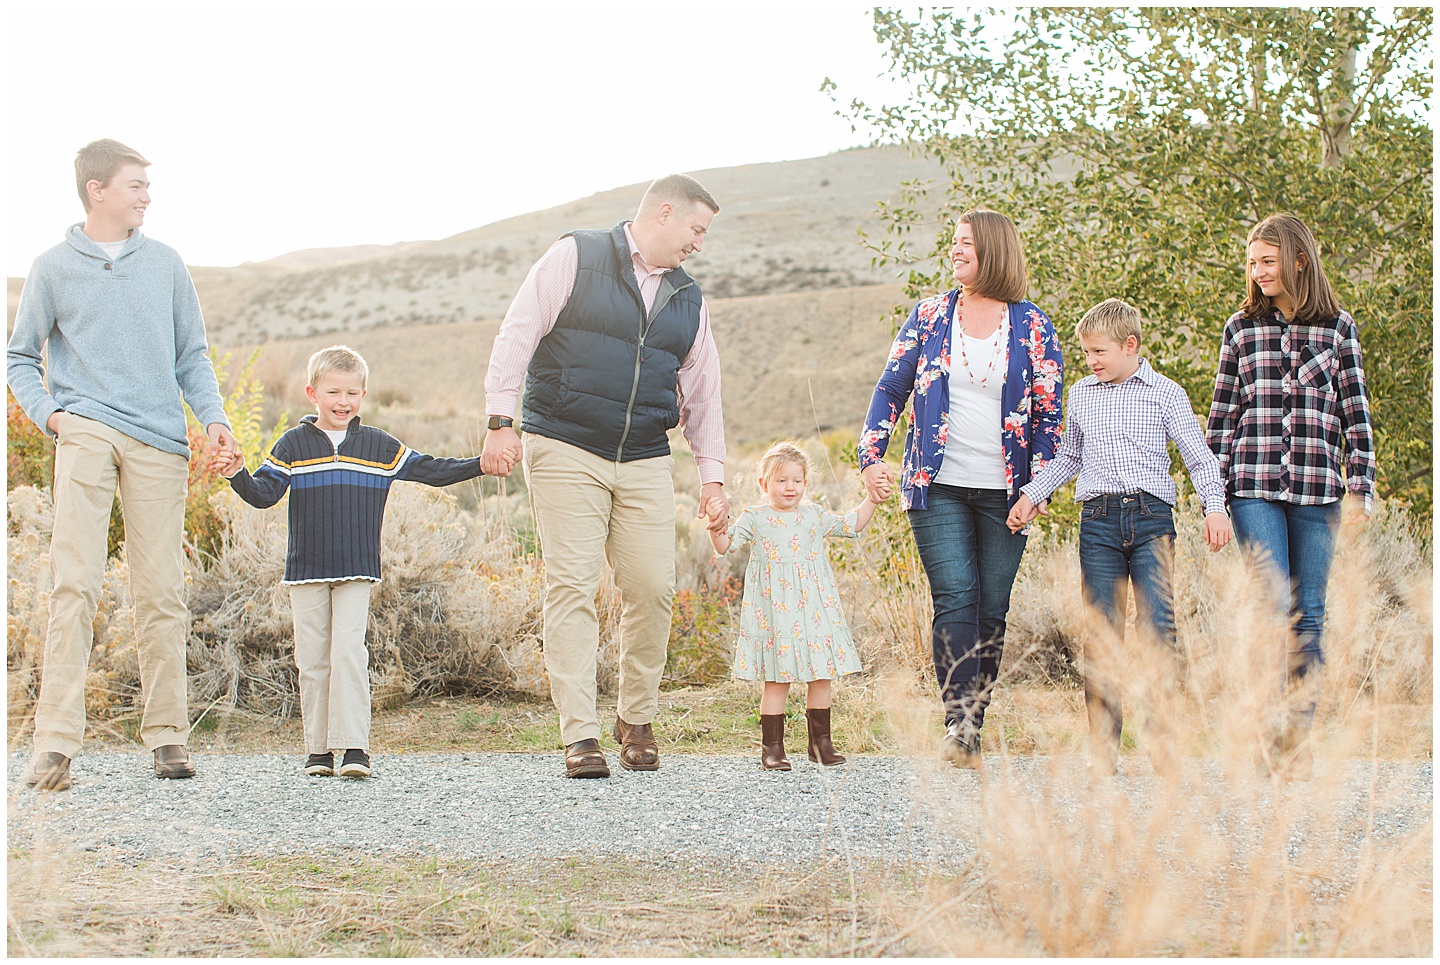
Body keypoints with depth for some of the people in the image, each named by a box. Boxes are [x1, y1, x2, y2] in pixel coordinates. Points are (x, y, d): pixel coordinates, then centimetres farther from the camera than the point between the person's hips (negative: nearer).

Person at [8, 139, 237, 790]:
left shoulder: (166, 264, 15)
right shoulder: (54, 268, 9)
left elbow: (192, 354, 18)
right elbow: (20, 358, 15)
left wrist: (213, 416, 2)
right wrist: (46, 411, -2)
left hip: (158, 443, 2)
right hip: (85, 434, -2)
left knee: (162, 590, 0)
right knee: (75, 582, -13)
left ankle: (167, 734, 7)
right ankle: (56, 741, -16)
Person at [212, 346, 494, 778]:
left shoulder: (380, 446, 9)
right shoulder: (293, 445, 5)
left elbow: (429, 470, 12)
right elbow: (264, 493, -1)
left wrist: (481, 465, 4)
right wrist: (238, 475, -21)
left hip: (358, 571, -1)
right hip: (306, 571, 1)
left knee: (348, 651, -12)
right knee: (312, 659, 3)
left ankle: (354, 746, -13)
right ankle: (319, 748, 10)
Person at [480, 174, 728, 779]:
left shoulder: (689, 299, 16)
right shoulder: (577, 257, 0)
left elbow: (703, 392, 21)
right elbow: (518, 334, -4)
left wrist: (712, 477, 16)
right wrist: (501, 422, -11)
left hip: (646, 463, 5)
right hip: (564, 452, -5)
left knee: (652, 588, -3)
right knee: (571, 587, -9)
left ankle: (637, 719, 16)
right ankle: (579, 736, -8)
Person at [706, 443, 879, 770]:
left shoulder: (814, 516, 12)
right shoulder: (754, 519, 3)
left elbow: (851, 525, 22)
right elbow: (724, 546, -2)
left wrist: (871, 500, 13)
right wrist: (716, 526, -20)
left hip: (814, 607, 4)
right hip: (775, 613, -4)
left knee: (821, 677, 4)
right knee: (777, 679, -5)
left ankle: (821, 742, 15)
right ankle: (772, 747, 1)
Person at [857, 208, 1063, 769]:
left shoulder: (1033, 328, 3)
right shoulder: (928, 316, 7)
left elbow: (1049, 414, 4)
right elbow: (891, 389, 10)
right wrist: (871, 457, -1)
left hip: (1004, 492, 0)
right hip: (937, 488, 0)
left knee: (991, 609, 1)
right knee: (954, 600, -13)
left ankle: (970, 734, 8)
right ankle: (960, 724, -19)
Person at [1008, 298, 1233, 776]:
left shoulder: (1166, 394, 5)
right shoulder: (1080, 395, 17)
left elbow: (1199, 457, 5)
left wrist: (1214, 506, -8)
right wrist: (1032, 494, 21)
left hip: (1151, 519, -3)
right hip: (1099, 520, 3)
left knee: (1158, 628, -12)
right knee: (1101, 634, -1)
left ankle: (1162, 739, -6)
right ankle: (1103, 745, 2)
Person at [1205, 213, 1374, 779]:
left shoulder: (1338, 327, 8)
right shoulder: (1241, 328, 9)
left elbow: (1356, 414, 8)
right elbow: (1222, 415, 11)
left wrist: (1360, 488, 0)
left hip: (1317, 488, 0)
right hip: (1254, 487, 0)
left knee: (1309, 614, 2)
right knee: (1272, 606, -10)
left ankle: (1300, 733, 10)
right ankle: (1268, 731, -3)